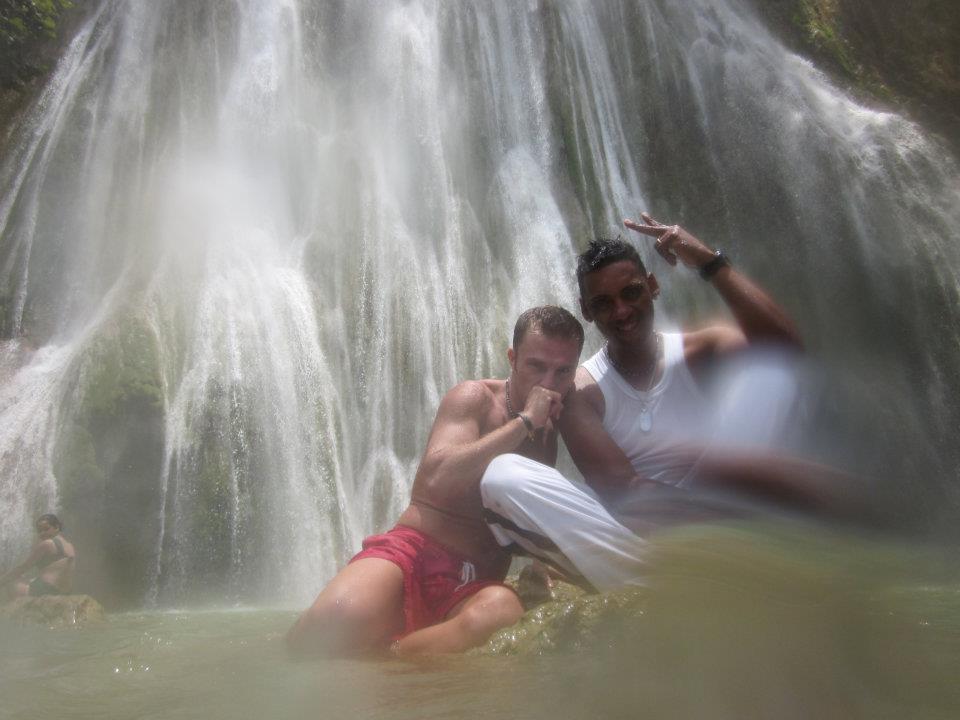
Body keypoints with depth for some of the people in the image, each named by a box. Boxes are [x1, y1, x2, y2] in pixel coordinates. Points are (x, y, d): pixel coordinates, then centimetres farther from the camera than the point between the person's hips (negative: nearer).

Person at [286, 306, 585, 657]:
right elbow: (437, 478, -18)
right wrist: (525, 422, -14)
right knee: (342, 617, -36)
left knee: (502, 611, -36)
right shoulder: (475, 398, -1)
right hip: (414, 549, -3)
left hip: (477, 581, 3)